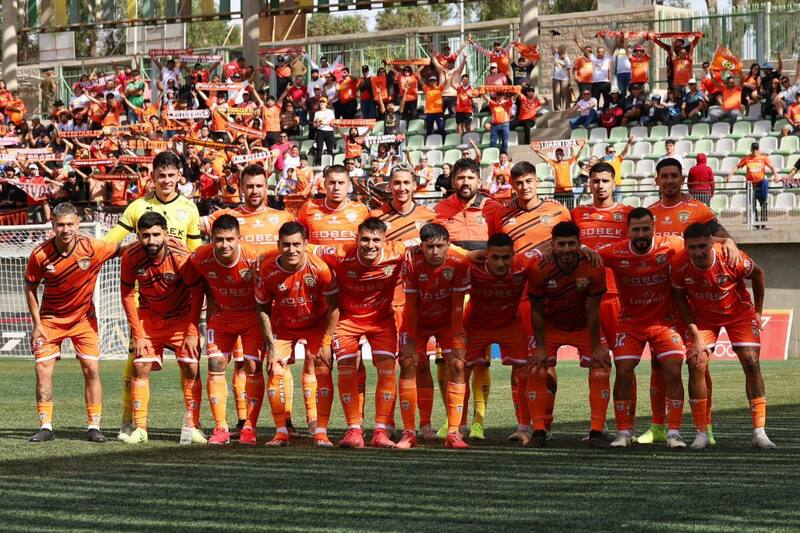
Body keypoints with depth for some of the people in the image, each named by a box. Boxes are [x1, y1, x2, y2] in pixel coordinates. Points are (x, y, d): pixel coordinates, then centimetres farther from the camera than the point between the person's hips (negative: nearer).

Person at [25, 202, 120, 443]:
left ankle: (94, 427, 3)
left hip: (83, 317, 0)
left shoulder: (93, 248, -20)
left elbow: (122, 249, -5)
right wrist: (37, 324, -6)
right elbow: (30, 287, -4)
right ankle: (45, 426, 4)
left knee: (91, 369, -6)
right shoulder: (40, 255, -18)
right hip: (51, 318, 0)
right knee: (43, 369, -6)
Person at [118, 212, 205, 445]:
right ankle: (140, 429, -1)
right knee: (140, 367, -7)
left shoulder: (181, 255, -26)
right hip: (149, 318, 2)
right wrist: (138, 334, -11)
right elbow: (127, 295, -8)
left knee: (191, 368, -9)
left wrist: (192, 331, -15)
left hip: (182, 317, -2)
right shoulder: (131, 256, -20)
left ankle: (191, 427, -1)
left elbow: (197, 292, -15)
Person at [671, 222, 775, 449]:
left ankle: (759, 432, -9)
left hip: (739, 312, -1)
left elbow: (758, 275, -9)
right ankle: (701, 433, -5)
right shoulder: (680, 266, -26)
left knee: (751, 363, -11)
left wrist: (757, 312, -2)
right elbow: (680, 299, -8)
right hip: (702, 317, 1)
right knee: (696, 364, -14)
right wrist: (695, 334, -14)